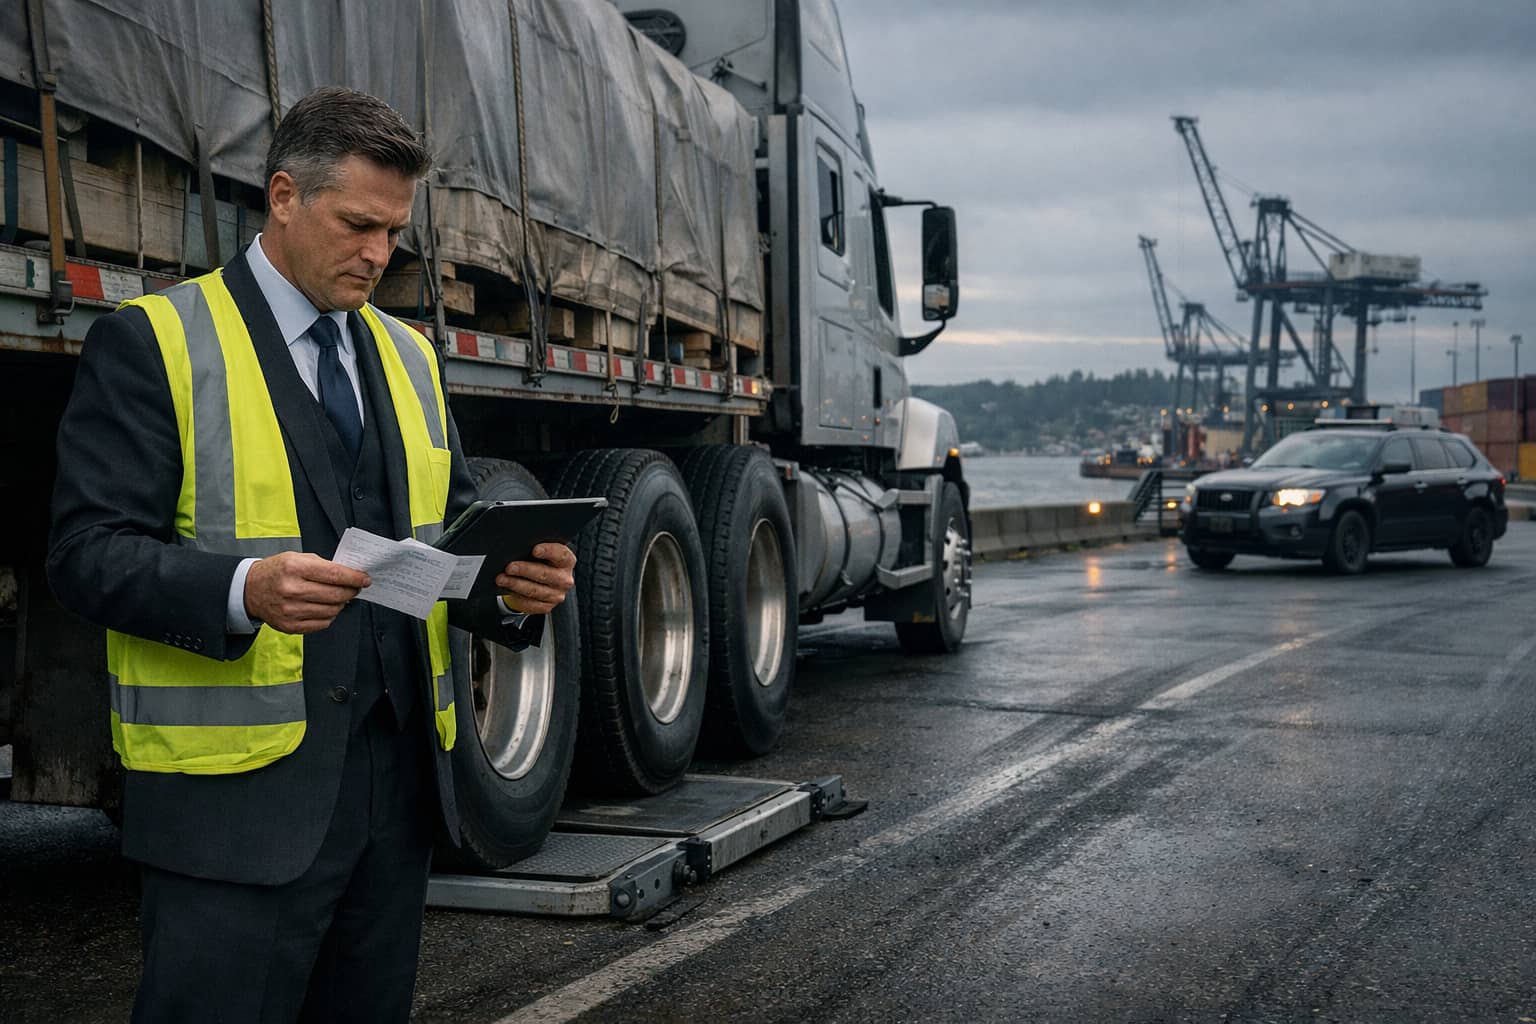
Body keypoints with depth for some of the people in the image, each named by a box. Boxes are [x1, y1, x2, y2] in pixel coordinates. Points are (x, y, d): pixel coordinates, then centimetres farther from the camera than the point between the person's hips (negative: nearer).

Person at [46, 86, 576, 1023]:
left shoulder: (407, 355, 16)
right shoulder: (153, 341, -3)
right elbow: (89, 552, -9)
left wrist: (513, 583, -7)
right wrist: (244, 590, -27)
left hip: (399, 778, 6)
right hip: (240, 795, -6)